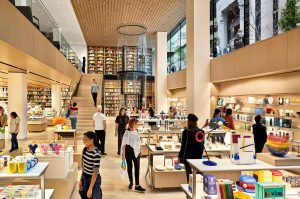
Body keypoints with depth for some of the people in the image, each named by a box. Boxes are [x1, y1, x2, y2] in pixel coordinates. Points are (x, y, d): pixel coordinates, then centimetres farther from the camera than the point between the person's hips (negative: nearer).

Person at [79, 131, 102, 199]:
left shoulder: (96, 153, -26)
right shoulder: (85, 149, -3)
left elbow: (95, 172, -23)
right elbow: (84, 166, 8)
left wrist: (90, 189, -21)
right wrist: (81, 179, 11)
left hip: (94, 179, -7)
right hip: (85, 178, 7)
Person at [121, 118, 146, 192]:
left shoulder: (137, 132, 4)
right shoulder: (127, 132, -12)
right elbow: (124, 144, -12)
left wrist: (140, 150, 12)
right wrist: (123, 154, -13)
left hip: (136, 151, 4)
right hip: (129, 151, -4)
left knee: (137, 167, 0)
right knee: (129, 167, 11)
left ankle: (137, 185, 3)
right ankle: (131, 182, 30)